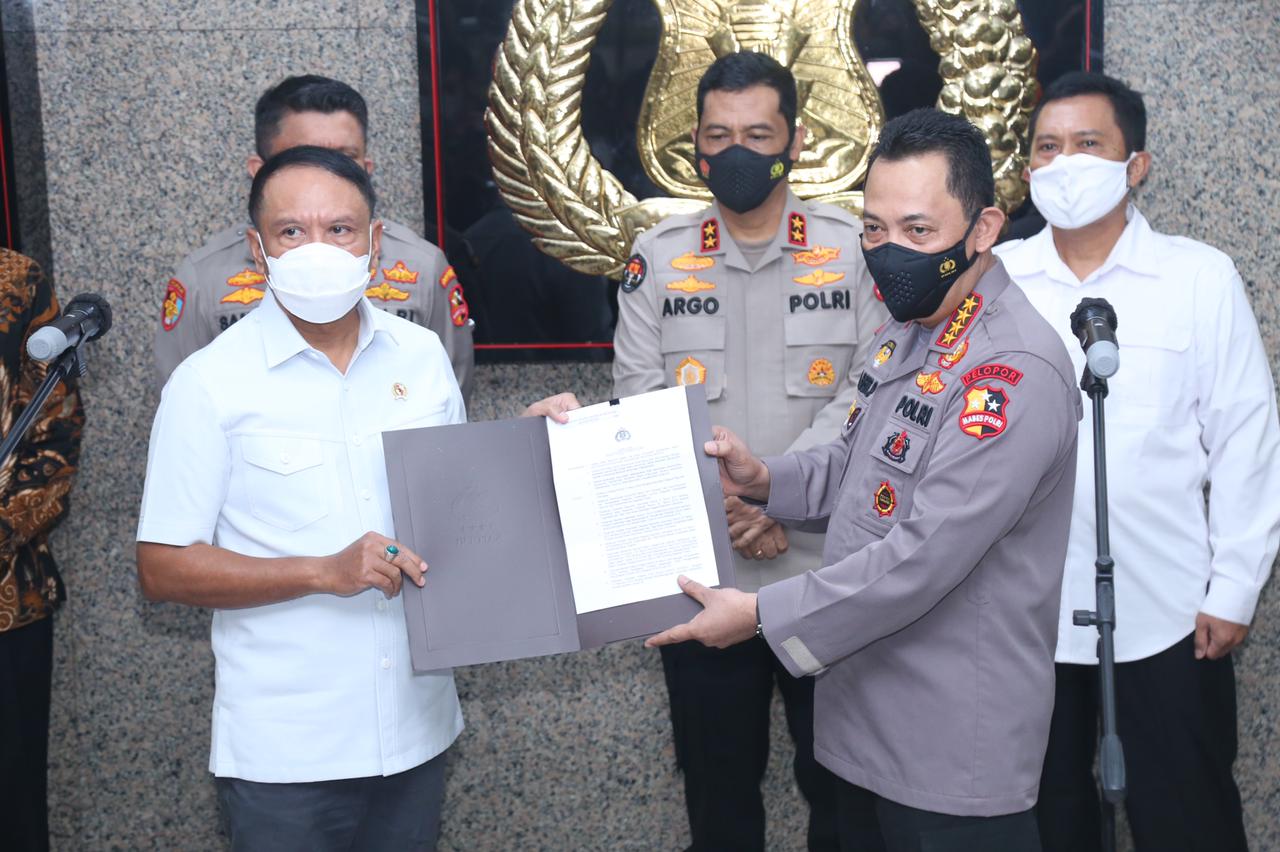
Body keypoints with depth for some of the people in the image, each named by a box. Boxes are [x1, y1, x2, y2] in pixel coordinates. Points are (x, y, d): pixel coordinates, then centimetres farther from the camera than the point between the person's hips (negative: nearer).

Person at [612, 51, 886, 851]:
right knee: (717, 783, 14)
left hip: (831, 573, -1)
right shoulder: (658, 256, 4)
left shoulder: (855, 247, 1)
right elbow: (641, 403, -2)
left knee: (841, 781, 11)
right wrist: (723, 511, -14)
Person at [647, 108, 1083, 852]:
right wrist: (766, 480, 1)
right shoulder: (907, 332, 8)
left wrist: (763, 615, -20)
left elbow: (924, 555, -27)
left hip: (953, 744, -9)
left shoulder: (1015, 370, -24)